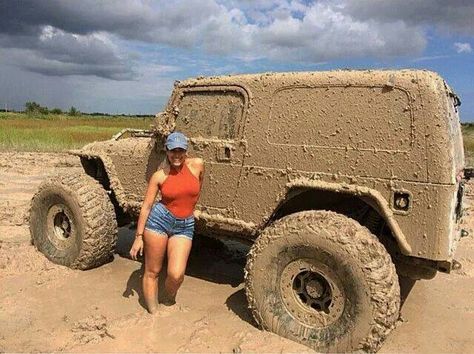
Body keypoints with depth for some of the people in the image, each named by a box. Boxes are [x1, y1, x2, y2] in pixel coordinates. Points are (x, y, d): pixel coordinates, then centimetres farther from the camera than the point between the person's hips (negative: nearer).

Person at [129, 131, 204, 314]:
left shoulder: (197, 164, -4)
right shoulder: (159, 175, -5)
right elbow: (146, 206, -2)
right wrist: (139, 237, -3)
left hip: (185, 226, 1)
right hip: (160, 219, 0)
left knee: (176, 275, -9)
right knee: (152, 272, 6)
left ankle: (169, 304, 23)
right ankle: (153, 314, 25)